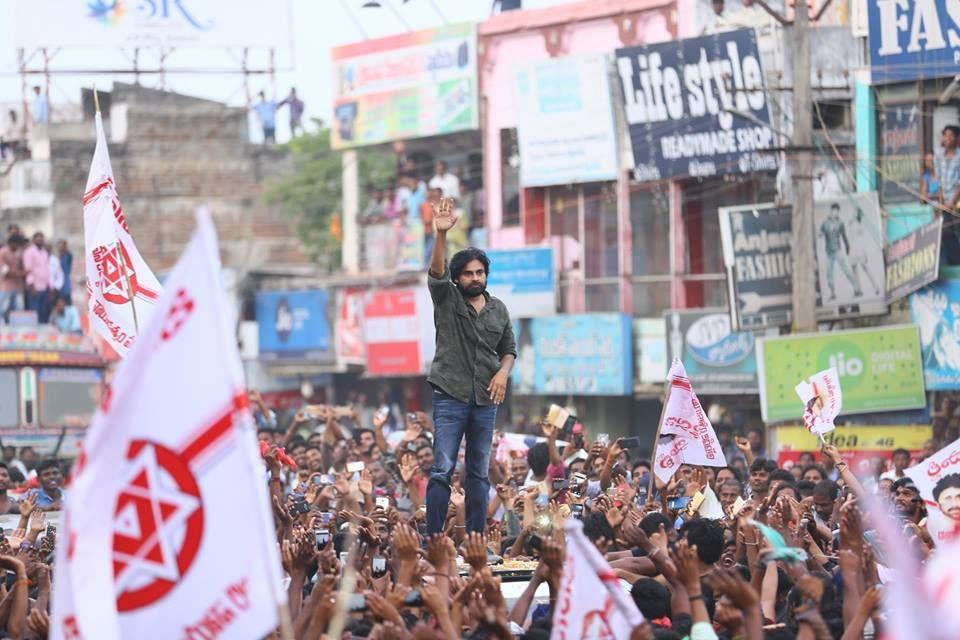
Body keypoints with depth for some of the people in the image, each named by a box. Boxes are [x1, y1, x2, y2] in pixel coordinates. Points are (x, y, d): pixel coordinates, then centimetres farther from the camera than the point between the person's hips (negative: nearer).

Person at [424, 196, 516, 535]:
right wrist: (441, 234, -33)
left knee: (479, 473, 7)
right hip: (450, 396, -4)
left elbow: (509, 350, 18)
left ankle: (476, 541, 11)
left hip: (485, 399, 4)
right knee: (442, 469, -9)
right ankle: (433, 541, -11)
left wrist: (503, 371, -5)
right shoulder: (446, 300, 1)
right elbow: (436, 272, -17)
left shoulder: (498, 310, 12)